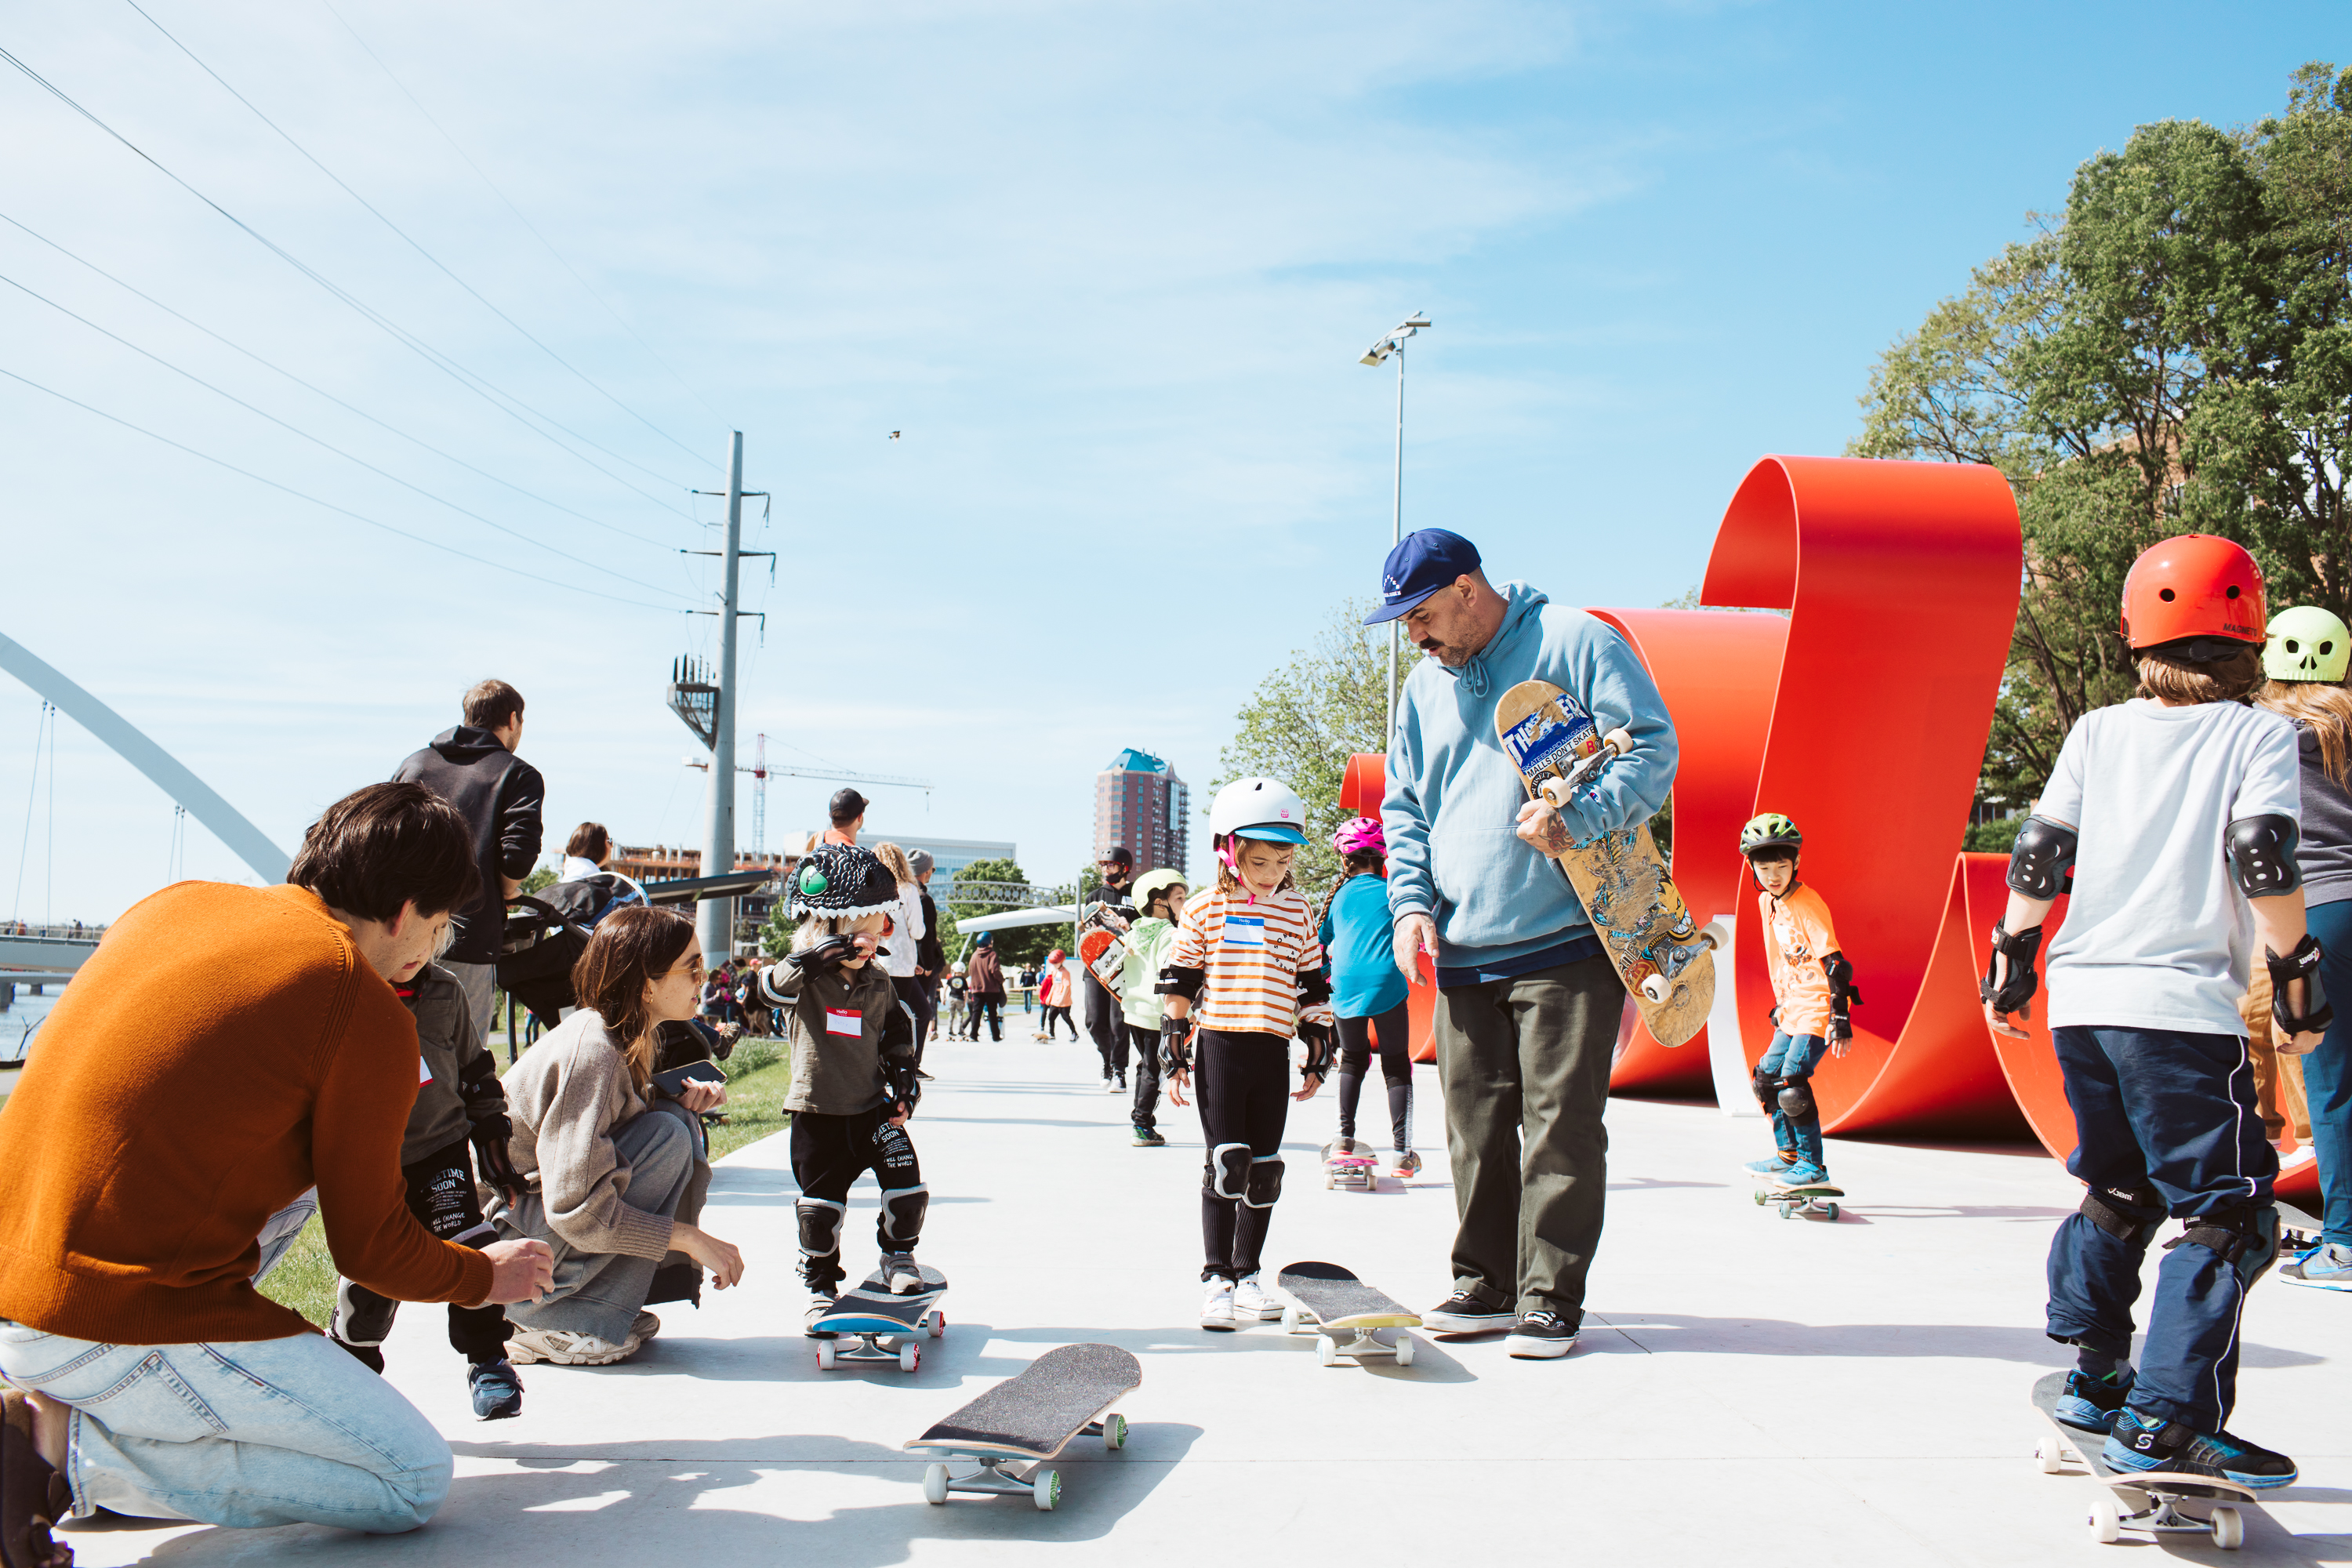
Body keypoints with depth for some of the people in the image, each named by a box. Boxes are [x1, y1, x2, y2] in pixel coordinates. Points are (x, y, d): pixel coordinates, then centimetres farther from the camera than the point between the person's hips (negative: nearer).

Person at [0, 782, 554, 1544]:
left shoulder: (177, 901, 10)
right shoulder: (368, 1013, -11)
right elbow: (371, 1247, -3)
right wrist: (486, 1276, 18)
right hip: (123, 1330, -8)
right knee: (415, 1480, 3)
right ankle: (70, 1453, -5)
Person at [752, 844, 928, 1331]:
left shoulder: (878, 984, 5)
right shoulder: (806, 979, -9)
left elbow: (898, 1028, 20)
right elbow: (776, 987, -32)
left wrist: (903, 1073, 10)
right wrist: (812, 959, -45)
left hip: (871, 1108, 3)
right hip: (817, 1112, -3)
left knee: (906, 1183, -9)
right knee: (820, 1206, 4)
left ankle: (898, 1254, 17)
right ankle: (821, 1287, 23)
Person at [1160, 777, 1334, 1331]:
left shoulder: (1297, 912, 9)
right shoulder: (1203, 911, 0)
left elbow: (1313, 988, 14)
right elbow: (1178, 986, 3)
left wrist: (1318, 1057, 12)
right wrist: (1175, 1057, 0)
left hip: (1273, 1052, 3)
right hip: (1218, 1044, -3)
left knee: (1264, 1170, 7)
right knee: (1227, 1162, -8)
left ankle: (1247, 1274, 20)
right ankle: (1216, 1278, 1)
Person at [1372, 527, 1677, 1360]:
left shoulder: (1574, 643, -2)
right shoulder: (1423, 686, 17)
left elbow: (1653, 749, -6)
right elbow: (1403, 807, 20)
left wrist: (1577, 814, -23)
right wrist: (1411, 902, 4)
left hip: (1567, 945, -6)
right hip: (1462, 951, 6)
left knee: (1561, 1126, -4)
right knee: (1476, 1127, 9)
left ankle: (1551, 1298, 5)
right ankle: (1485, 1285, 20)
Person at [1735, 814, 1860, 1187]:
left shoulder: (1808, 904, -18)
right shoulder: (1766, 903, 8)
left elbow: (1835, 963, -21)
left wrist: (1840, 1019, -25)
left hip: (1817, 1006, -9)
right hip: (1793, 1008, 9)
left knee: (1792, 1081, -17)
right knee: (1766, 1076, 11)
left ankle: (1813, 1166, -6)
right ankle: (1788, 1153, 25)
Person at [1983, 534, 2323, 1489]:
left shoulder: (2097, 732, 11)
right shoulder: (2259, 735, 1)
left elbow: (2039, 856, 8)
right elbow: (2266, 866, -9)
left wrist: (2011, 962, 18)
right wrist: (2298, 985, -1)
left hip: (2081, 1001, 6)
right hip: (2182, 1008, -5)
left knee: (2116, 1192, 23)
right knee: (2229, 1218, 0)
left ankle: (2093, 1380, 29)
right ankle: (2164, 1425, -6)